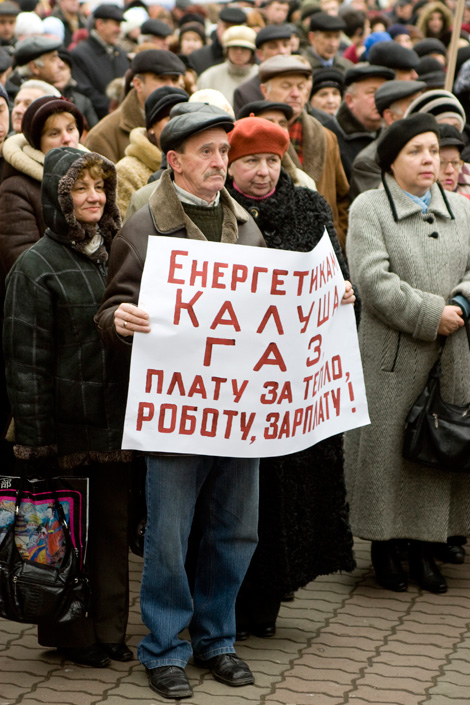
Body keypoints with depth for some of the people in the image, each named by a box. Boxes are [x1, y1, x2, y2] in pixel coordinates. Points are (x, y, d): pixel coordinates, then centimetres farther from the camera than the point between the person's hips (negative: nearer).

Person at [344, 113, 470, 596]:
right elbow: (374, 279, -14)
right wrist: (431, 315, -16)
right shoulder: (369, 208, -3)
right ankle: (385, 549, 13)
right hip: (392, 357, -5)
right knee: (389, 448, -1)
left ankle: (425, 548, 17)